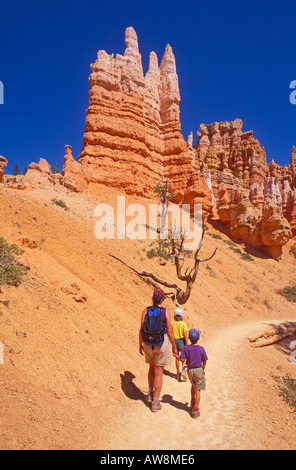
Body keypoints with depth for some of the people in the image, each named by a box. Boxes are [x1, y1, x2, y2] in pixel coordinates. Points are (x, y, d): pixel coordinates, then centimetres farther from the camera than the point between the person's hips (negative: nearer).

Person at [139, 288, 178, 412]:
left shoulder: (146, 311, -6)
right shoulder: (165, 312, -11)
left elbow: (141, 330, -3)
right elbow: (170, 332, -8)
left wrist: (140, 345, 10)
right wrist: (174, 347, 5)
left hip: (148, 343, 3)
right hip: (161, 343, -2)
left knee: (152, 367, 27)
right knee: (158, 373, 9)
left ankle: (150, 393, 28)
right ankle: (155, 402, 15)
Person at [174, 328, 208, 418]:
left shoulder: (186, 348, -13)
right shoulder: (201, 349, -11)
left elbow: (182, 360, -16)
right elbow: (204, 361, -3)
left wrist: (176, 356, 3)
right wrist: (203, 369, 15)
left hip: (190, 370, 2)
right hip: (199, 370, -2)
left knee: (193, 385, 28)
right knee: (197, 390, 6)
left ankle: (192, 403, 39)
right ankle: (195, 410, 5)